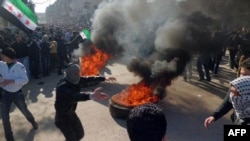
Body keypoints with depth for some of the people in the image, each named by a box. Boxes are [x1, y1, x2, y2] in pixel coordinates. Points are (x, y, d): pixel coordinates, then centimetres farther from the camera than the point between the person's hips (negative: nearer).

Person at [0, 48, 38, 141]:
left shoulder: (19, 66, -16)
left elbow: (25, 80, -20)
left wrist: (11, 80, -29)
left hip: (17, 93, -2)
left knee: (25, 111, 18)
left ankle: (33, 122, 51)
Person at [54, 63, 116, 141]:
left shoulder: (75, 80, -11)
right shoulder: (62, 87, -34)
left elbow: (88, 78, 3)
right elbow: (74, 96, -52)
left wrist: (104, 78, 7)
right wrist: (91, 95, -69)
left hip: (71, 113, 7)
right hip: (62, 117, -7)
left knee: (80, 134, 17)